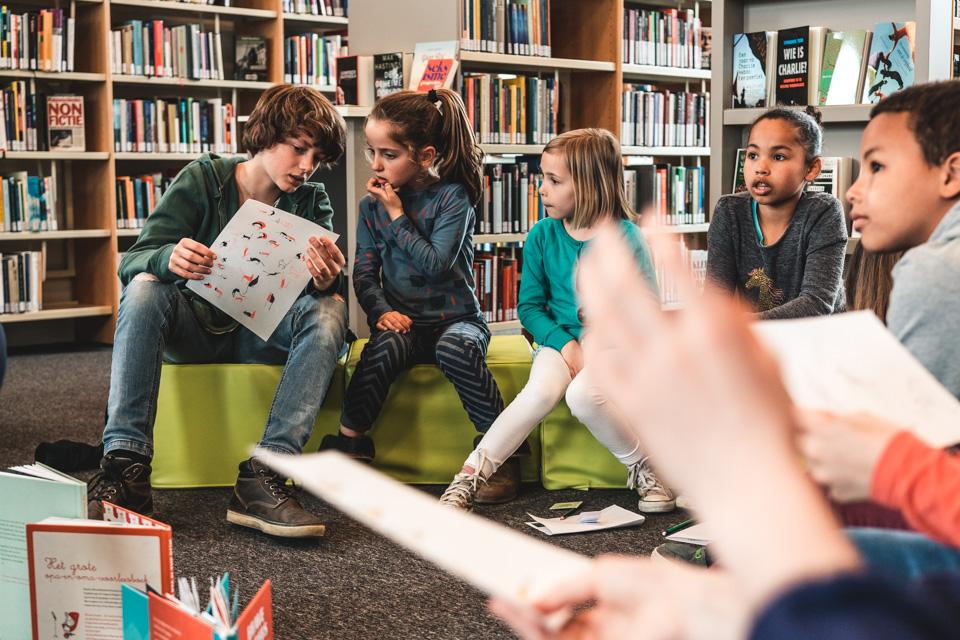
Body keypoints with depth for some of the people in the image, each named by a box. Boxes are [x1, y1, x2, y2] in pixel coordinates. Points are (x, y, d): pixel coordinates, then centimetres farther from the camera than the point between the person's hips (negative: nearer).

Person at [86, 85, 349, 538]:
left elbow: (321, 290, -12)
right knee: (144, 287, -30)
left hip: (263, 337, 1)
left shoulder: (310, 202, -1)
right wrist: (170, 259, -40)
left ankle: (262, 475, -40)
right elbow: (133, 261, -15)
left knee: (330, 310, -27)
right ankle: (125, 463, -37)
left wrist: (325, 282, -38)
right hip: (197, 327, -1)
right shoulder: (203, 179, -7)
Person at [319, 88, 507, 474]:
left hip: (455, 318, -2)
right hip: (402, 322, 2)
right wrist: (381, 311, -15)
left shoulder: (452, 197, -4)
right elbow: (364, 273, 4)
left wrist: (397, 216, -10)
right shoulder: (371, 205, 8)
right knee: (385, 345, -33)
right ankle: (349, 443, -24)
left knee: (455, 347, -37)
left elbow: (436, 263, -16)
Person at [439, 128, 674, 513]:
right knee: (542, 390, -31)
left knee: (583, 394, -34)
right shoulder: (543, 236, 2)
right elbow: (529, 305, 4)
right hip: (561, 341, 2)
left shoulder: (626, 238, -7)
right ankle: (470, 476, -24)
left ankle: (646, 468, -11)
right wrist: (565, 344, -13)